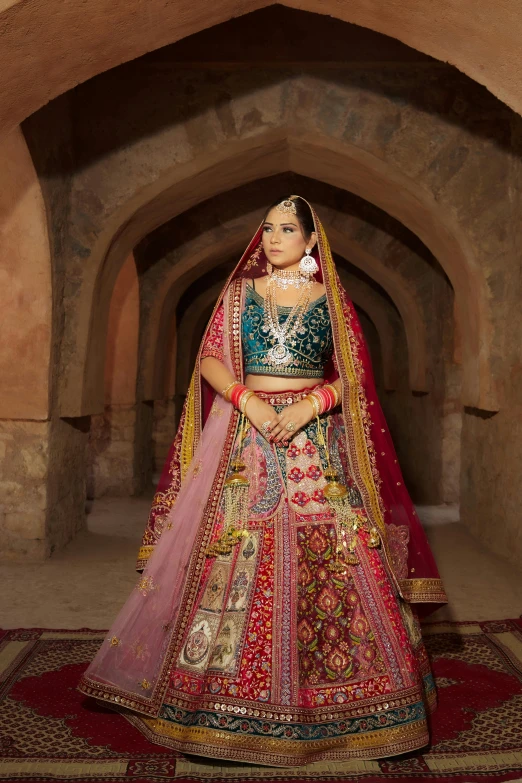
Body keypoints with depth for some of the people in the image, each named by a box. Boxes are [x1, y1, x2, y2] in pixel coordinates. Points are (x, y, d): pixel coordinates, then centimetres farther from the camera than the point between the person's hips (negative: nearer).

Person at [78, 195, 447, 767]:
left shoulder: (332, 301, 9)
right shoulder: (239, 294, 11)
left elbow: (352, 376, 3)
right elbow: (210, 361, 4)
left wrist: (309, 405, -13)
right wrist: (249, 401, -12)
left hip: (318, 441, 0)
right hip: (247, 438, 1)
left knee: (330, 559, -3)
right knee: (236, 554, -2)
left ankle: (327, 692, 13)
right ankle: (235, 696, 12)